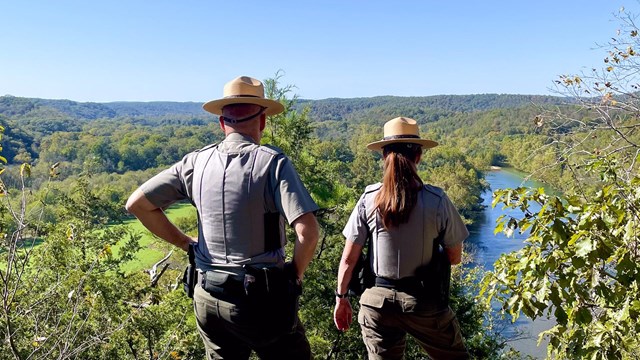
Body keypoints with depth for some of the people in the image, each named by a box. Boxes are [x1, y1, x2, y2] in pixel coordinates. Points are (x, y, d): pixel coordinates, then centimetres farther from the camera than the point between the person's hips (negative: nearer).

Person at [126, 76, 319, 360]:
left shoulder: (196, 162, 0)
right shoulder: (272, 162, -13)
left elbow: (137, 204, 5)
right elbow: (308, 233, -22)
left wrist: (185, 243, 8)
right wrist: (295, 276, -4)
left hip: (208, 298, 5)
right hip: (262, 298, -4)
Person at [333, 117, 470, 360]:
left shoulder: (369, 199, -9)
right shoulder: (437, 200, -12)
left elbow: (348, 259, -5)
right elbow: (455, 258, -1)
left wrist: (341, 298, 8)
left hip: (377, 302, 1)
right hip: (423, 302, -1)